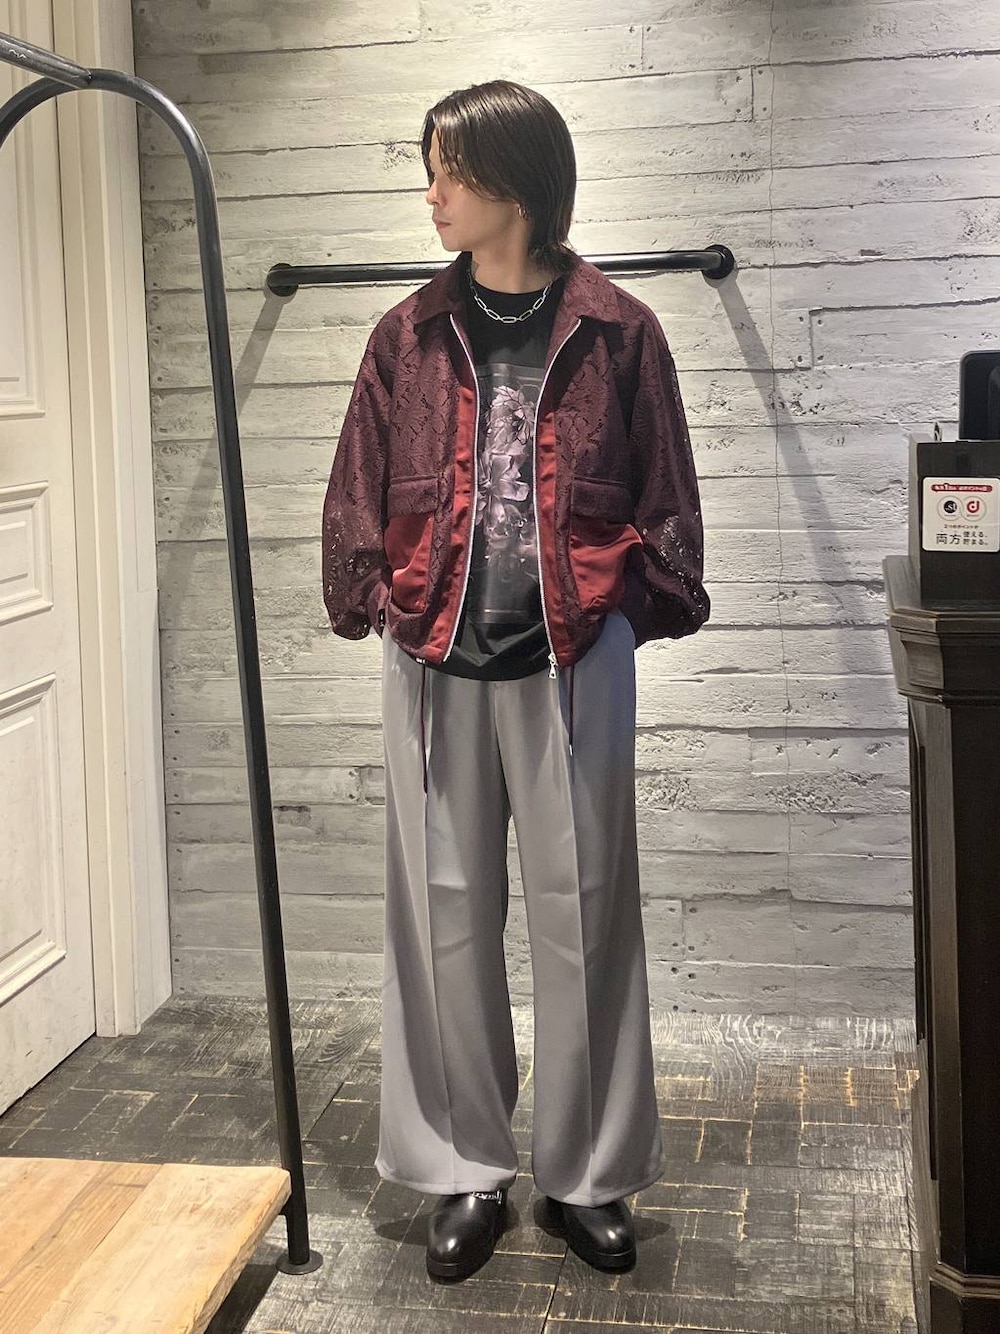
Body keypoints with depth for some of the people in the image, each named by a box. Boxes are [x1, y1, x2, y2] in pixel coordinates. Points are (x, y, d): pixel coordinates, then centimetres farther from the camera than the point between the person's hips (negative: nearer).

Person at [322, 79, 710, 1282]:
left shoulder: (615, 332, 1)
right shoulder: (409, 336, 6)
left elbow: (666, 503, 5)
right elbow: (359, 499, 10)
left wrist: (643, 608, 0)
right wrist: (369, 606, 4)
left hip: (574, 664, -2)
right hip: (434, 666, 2)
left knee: (585, 919, 5)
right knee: (444, 921, 7)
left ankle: (588, 1174, 21)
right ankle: (466, 1172, 22)